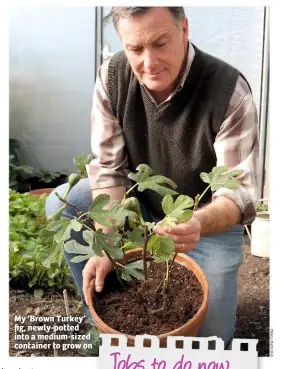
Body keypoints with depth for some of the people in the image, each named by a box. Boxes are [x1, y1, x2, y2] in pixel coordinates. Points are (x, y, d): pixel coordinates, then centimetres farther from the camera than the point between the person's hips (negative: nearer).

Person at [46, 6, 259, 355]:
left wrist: (199, 224, -51)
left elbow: (240, 194, -28)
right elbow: (108, 168, -16)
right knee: (60, 205, -16)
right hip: (141, 202, 4)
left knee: (209, 335, -8)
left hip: (209, 216, -3)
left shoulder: (229, 91, -28)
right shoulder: (112, 76, -17)